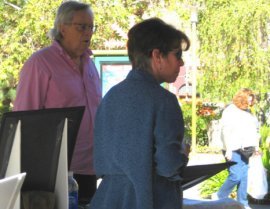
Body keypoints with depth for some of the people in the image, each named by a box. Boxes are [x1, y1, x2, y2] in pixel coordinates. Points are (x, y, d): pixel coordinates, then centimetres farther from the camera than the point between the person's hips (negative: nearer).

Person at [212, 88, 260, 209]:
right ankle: (219, 197, 2)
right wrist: (228, 149, -20)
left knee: (243, 177, 7)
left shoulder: (247, 112, 16)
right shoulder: (230, 111, -8)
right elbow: (226, 131, -15)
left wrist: (256, 146, 18)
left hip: (245, 150, 8)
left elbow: (254, 130, 24)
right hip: (234, 150, -8)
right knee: (236, 175, -14)